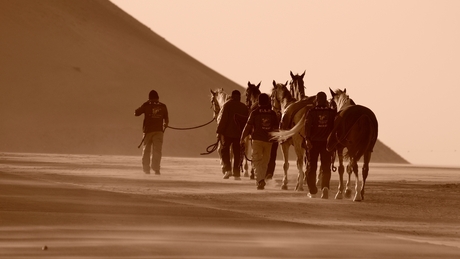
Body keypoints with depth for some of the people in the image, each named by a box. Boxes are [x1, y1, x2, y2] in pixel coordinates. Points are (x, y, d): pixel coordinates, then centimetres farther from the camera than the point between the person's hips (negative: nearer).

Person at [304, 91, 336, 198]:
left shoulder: (311, 112, -4)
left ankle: (312, 191, 14)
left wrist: (307, 139, -16)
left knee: (312, 167, 10)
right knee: (326, 167, 2)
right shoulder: (332, 112, 2)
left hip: (313, 142, -1)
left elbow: (307, 126, -12)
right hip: (327, 142, 1)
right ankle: (325, 187, -21)